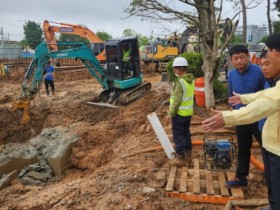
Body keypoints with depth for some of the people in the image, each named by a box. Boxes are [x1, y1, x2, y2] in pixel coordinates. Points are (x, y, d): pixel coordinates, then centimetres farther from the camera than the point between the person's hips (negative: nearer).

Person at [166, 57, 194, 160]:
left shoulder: (180, 82, -22)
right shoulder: (191, 80, 4)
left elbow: (177, 100, -23)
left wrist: (170, 114, -16)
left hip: (179, 113, -8)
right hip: (188, 112, 8)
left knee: (178, 134, 7)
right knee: (186, 132, 20)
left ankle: (180, 153, 17)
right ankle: (188, 152, 30)